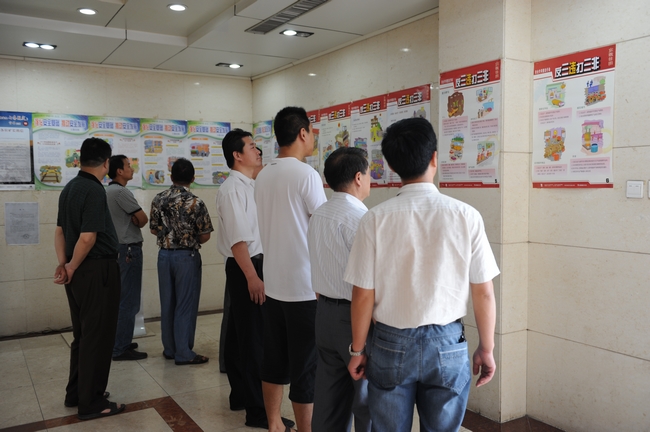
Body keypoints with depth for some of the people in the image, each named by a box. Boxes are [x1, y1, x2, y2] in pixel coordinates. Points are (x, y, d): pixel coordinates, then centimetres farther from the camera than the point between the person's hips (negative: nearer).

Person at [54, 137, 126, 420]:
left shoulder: (70, 188, 11)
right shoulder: (95, 190, -18)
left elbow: (60, 230, 12)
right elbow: (88, 238, -22)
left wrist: (63, 263, 3)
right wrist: (72, 267, -8)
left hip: (79, 271, 9)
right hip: (97, 270, -9)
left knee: (83, 334, 19)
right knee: (97, 336, 0)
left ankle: (75, 393, 29)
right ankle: (91, 403, 10)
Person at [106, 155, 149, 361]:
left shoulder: (109, 191, 15)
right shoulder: (121, 192, -16)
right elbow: (143, 218, -13)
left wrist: (133, 221, -1)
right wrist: (136, 223, 5)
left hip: (118, 249, 10)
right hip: (128, 249, -10)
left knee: (121, 298, 15)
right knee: (128, 300, -6)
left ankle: (118, 342, 23)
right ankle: (121, 349, -2)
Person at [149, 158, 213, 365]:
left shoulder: (158, 199, 0)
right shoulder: (195, 202, -14)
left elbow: (154, 229, 8)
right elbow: (205, 235, -11)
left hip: (164, 255, 5)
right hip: (187, 257, -5)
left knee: (167, 303, 13)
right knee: (186, 304, 2)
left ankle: (169, 348, 23)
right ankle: (183, 353, 7)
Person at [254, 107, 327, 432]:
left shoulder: (263, 176, 7)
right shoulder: (306, 174, -14)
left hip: (272, 282, 7)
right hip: (304, 286, -7)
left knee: (274, 359, 16)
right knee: (306, 367, 3)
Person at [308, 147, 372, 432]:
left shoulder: (318, 215, 8)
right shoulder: (358, 217, -18)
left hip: (325, 312, 8)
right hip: (354, 315, -8)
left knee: (329, 397, 15)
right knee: (368, 399, 5)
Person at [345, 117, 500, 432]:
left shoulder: (376, 219, -12)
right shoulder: (466, 216, -10)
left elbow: (363, 295, -8)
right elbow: (483, 293, -5)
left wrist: (357, 350, 6)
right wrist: (486, 349, 8)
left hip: (391, 344, 0)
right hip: (447, 345, 1)